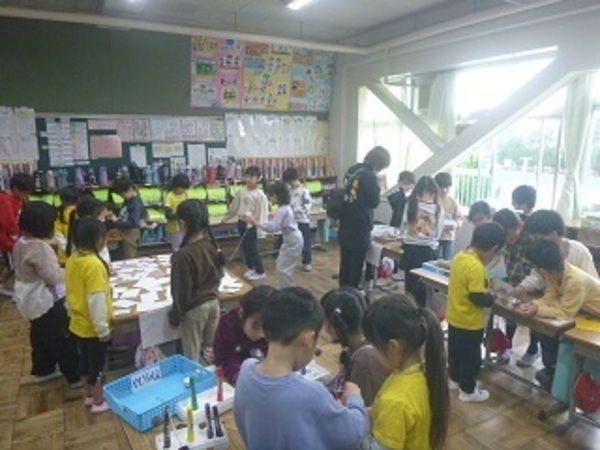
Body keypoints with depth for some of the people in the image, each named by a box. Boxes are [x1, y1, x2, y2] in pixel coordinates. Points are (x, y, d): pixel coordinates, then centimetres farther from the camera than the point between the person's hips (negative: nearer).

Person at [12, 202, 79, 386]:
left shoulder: (21, 243, 2)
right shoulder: (40, 247, -28)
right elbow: (53, 277, -27)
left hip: (30, 299, 10)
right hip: (44, 301, -10)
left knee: (41, 336, 24)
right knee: (63, 339, 2)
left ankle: (43, 370, 41)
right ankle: (75, 376, 12)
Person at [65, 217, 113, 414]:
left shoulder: (72, 260, -1)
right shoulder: (94, 265, -27)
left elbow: (73, 292, 10)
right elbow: (96, 300, -27)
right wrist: (103, 328, -19)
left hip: (78, 323, 8)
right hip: (92, 326, -8)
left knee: (85, 359, 21)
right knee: (97, 363, 9)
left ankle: (89, 395, 38)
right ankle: (98, 401, 24)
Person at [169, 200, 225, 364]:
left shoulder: (183, 255, -26)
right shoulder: (212, 244, -6)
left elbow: (181, 291, -18)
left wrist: (175, 317, -5)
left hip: (195, 308, -6)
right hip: (214, 301, 6)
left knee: (192, 355, 13)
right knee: (211, 350, 22)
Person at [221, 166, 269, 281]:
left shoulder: (260, 195, -14)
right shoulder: (241, 192, 5)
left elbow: (262, 213, -17)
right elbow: (234, 207, 17)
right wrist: (225, 218, 22)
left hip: (252, 225, -7)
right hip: (241, 222, 7)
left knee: (252, 248, -4)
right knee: (245, 247, 15)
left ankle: (260, 272, 12)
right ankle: (250, 268, 34)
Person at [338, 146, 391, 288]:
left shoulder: (351, 170, 8)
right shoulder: (369, 176, -18)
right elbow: (374, 202, -13)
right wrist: (378, 188, 2)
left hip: (345, 225, 8)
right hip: (360, 228, -8)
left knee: (345, 262, 18)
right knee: (356, 264, 5)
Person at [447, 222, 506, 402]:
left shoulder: (459, 257, -2)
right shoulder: (476, 267, -29)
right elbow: (477, 298, -28)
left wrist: (484, 283, 8)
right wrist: (492, 299, -10)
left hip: (454, 317, 8)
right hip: (469, 322, -8)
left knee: (455, 351, 24)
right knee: (470, 357, 11)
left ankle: (455, 379, 42)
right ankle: (468, 390, 26)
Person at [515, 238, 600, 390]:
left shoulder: (576, 281, -39)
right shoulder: (555, 270, -16)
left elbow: (566, 312, -32)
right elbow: (550, 298, -11)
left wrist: (537, 310, -37)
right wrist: (533, 304, -29)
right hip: (584, 311, 8)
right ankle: (551, 368, 17)